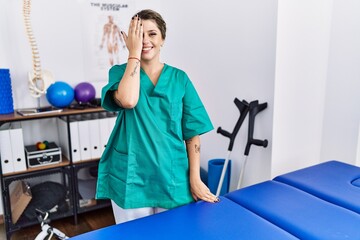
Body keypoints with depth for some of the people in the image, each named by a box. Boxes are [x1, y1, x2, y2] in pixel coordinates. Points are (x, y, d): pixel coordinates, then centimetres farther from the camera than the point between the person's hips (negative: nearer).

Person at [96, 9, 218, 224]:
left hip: (172, 177, 2)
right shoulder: (120, 72, -1)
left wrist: (195, 179, -3)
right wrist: (134, 52, -17)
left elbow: (192, 132, 1)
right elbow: (128, 101, -26)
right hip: (131, 178, -1)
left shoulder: (179, 78, 2)